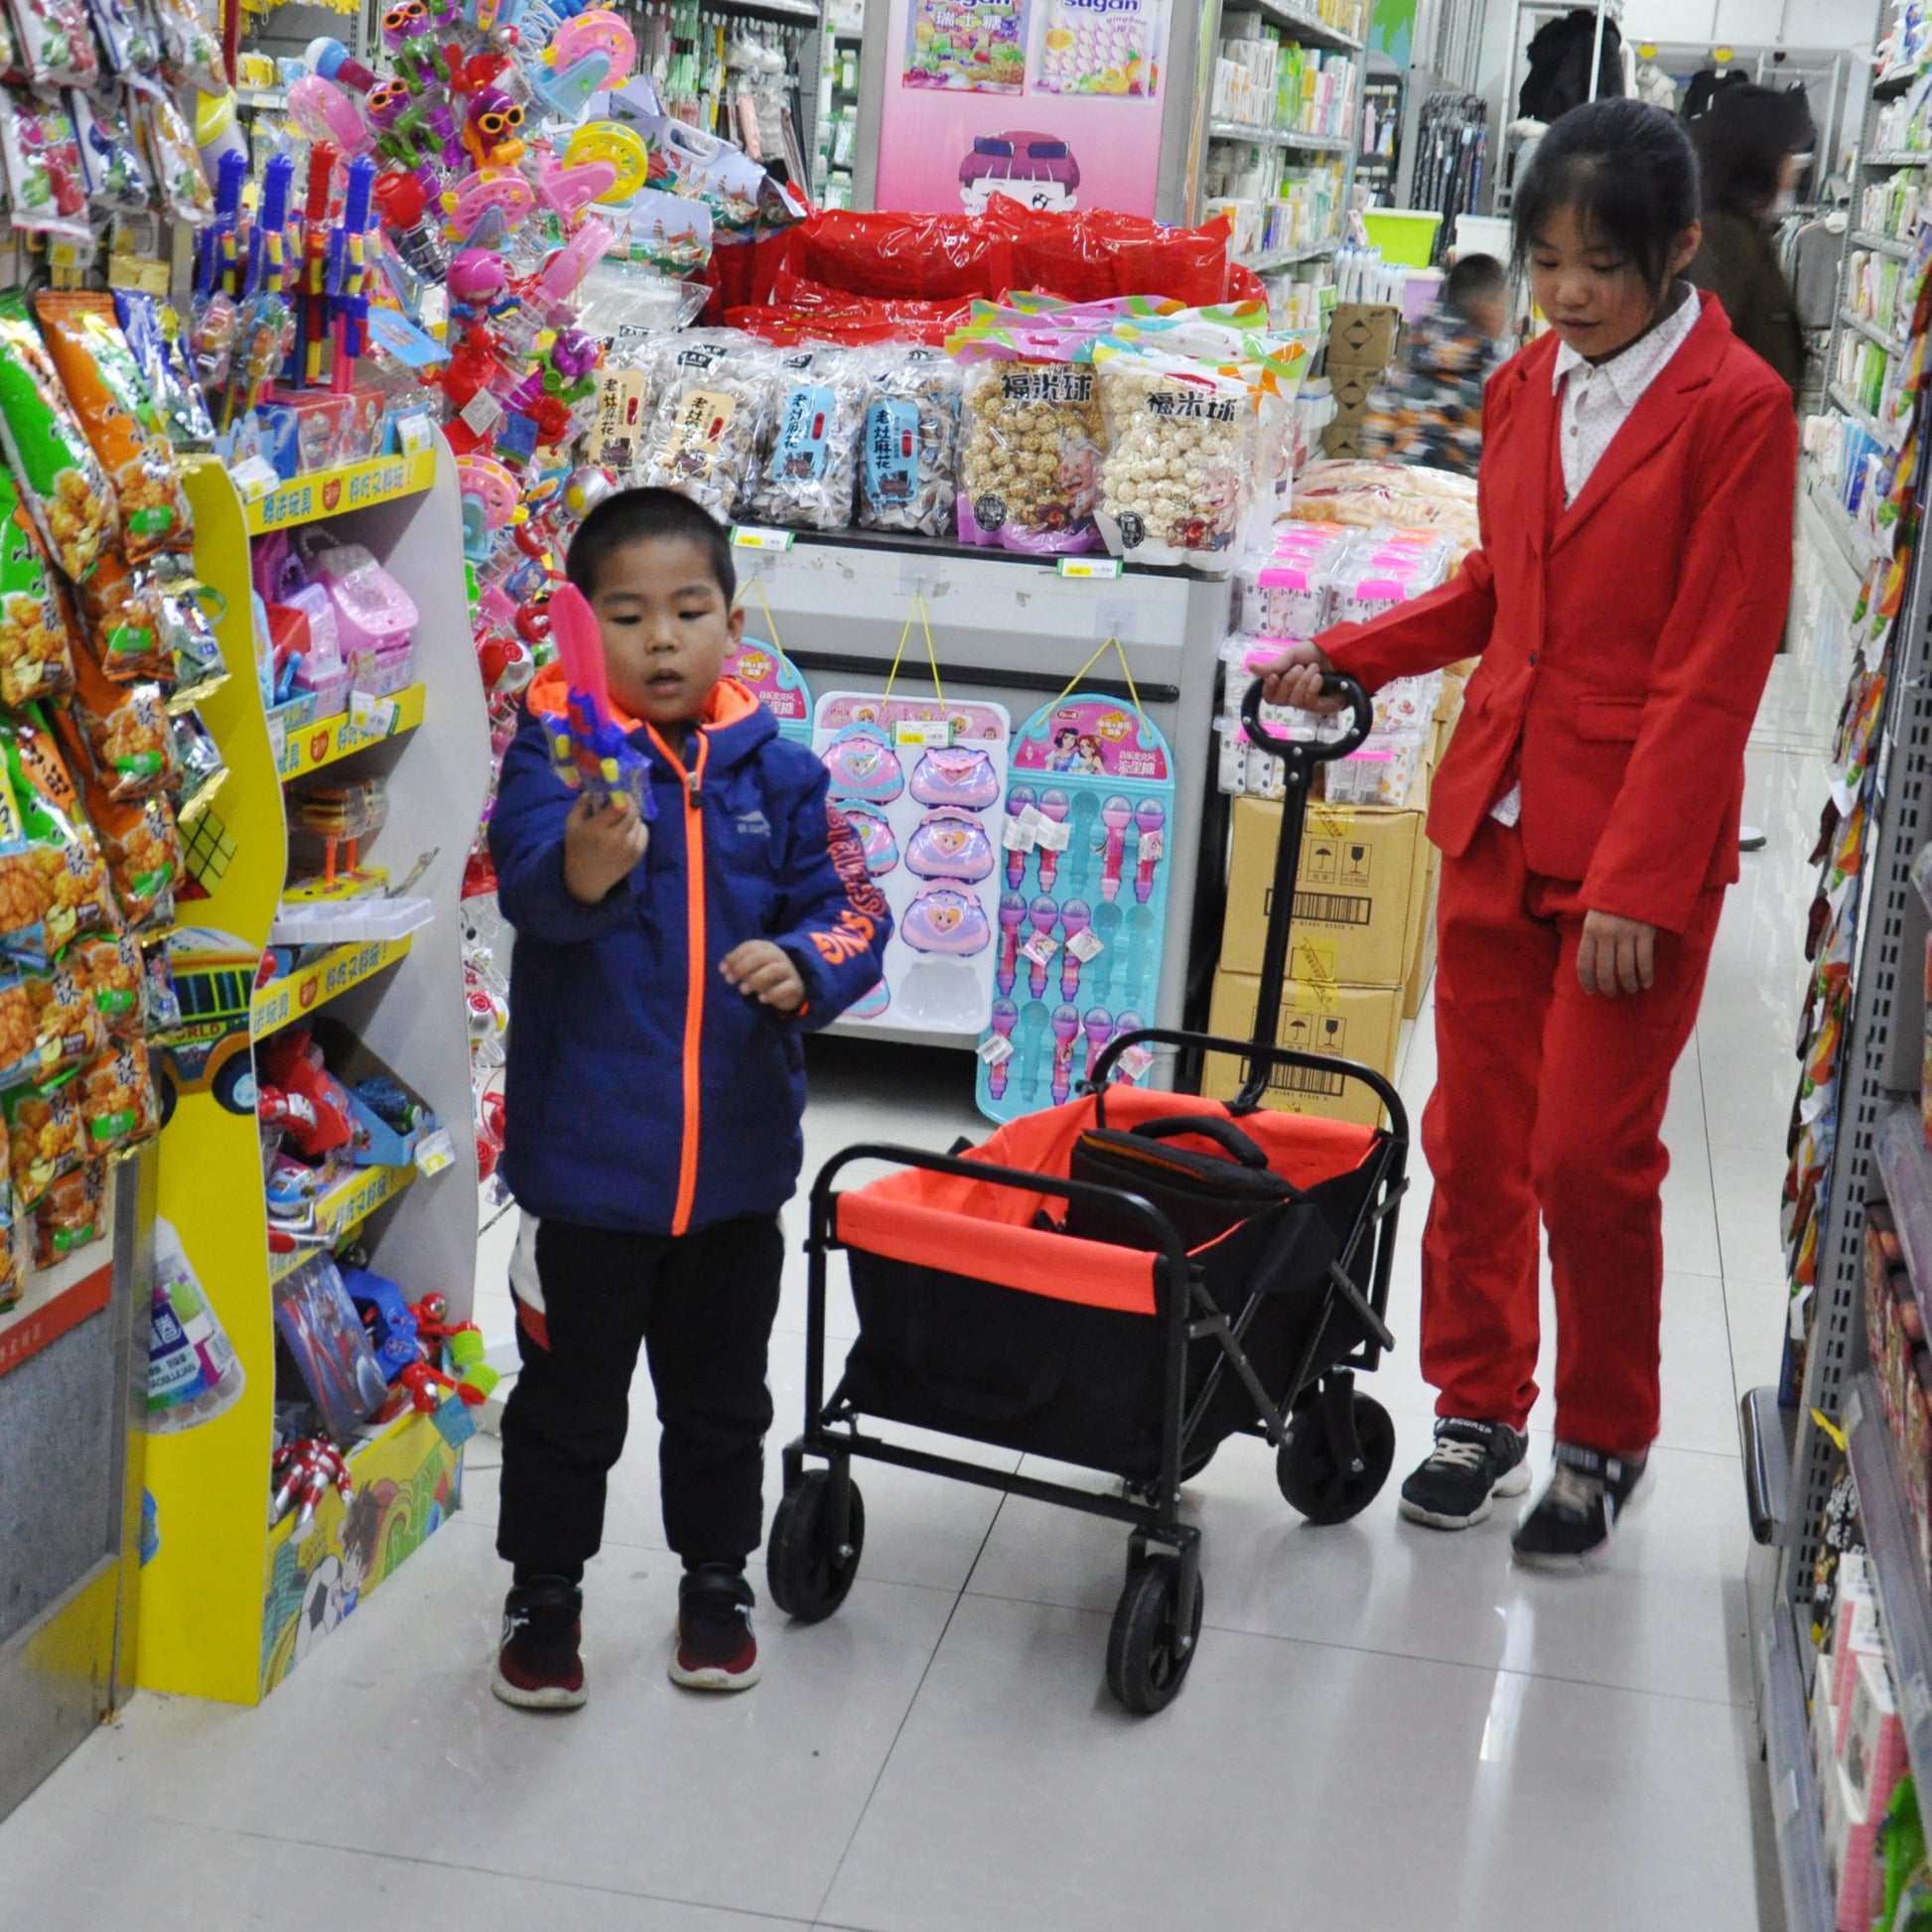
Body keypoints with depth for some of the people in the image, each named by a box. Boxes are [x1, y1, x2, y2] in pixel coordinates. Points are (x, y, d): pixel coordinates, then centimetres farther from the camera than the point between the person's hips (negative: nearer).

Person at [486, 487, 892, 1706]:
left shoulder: (778, 771, -2)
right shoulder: (556, 749, -11)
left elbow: (853, 910, -2)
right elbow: (529, 880, -30)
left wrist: (805, 965, -24)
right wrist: (581, 870, -53)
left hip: (736, 1159, 3)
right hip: (586, 1155, -3)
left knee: (721, 1397, 20)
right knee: (568, 1399, 14)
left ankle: (717, 1581, 40)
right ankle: (545, 1596, 34)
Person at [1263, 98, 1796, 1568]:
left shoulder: (1737, 409, -11)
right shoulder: (1524, 389, 8)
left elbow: (1712, 674, -14)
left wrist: (1638, 882, -18)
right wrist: (1346, 660, 8)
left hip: (1640, 841, -5)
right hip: (1497, 819, 6)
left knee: (1590, 1157, 0)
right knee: (1474, 1133, 10)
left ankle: (1604, 1444, 21)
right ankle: (1479, 1408, 27)